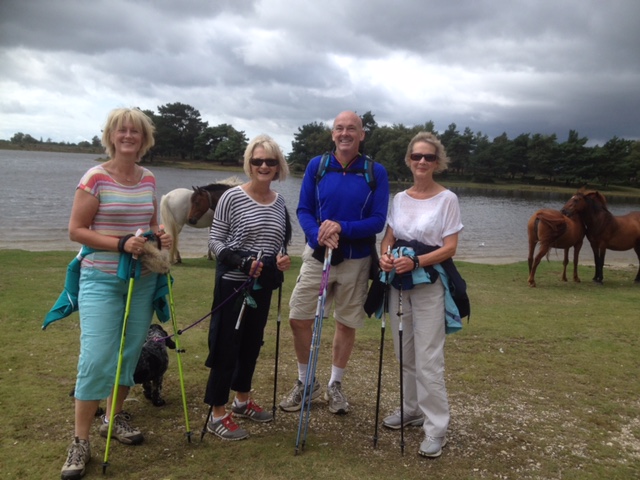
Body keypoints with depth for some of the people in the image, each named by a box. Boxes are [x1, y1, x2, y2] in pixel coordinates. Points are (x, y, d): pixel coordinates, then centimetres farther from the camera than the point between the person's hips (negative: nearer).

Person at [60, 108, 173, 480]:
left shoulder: (149, 179, 6)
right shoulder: (95, 178, -9)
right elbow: (76, 230, -10)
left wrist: (161, 239, -4)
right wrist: (121, 244, -21)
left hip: (143, 280, 5)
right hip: (101, 281, -5)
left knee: (131, 353, 13)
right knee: (97, 359, -8)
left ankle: (115, 417, 33)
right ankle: (80, 442, 6)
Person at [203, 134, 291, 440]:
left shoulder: (279, 202, 6)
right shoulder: (232, 197, -11)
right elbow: (215, 242, -9)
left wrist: (281, 259, -5)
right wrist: (243, 262, -22)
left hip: (262, 285, 6)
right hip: (232, 283, -6)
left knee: (252, 343, 16)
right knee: (226, 345, 0)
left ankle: (242, 401, 35)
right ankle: (217, 415, 12)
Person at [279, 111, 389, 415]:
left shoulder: (376, 172, -5)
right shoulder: (316, 166, -1)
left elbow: (378, 221, -9)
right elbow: (303, 210, -2)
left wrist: (341, 228, -25)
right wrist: (319, 234, -23)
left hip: (356, 260, -1)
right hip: (317, 254, 1)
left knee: (347, 323, 10)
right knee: (298, 318, 0)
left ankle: (335, 385, 30)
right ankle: (305, 382, 23)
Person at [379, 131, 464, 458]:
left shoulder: (447, 199, -5)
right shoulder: (399, 198, 9)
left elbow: (449, 248, -10)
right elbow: (388, 238, 11)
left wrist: (415, 261, -24)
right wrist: (384, 256, -12)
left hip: (429, 284, -5)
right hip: (398, 282, 5)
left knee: (428, 358, -6)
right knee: (405, 354, 14)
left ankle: (436, 428, 4)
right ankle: (412, 410, 31)